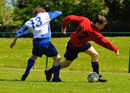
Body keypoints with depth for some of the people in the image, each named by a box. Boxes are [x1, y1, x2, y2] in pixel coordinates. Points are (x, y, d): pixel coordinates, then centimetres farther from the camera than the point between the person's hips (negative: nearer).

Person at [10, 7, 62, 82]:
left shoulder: (30, 22, 19)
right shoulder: (45, 15, 7)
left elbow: (20, 31, 23)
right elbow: (58, 13, 13)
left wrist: (14, 41, 33)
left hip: (36, 42, 5)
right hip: (45, 41, -5)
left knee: (33, 57, 33)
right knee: (57, 58, 8)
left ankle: (26, 72, 17)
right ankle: (56, 78, 6)